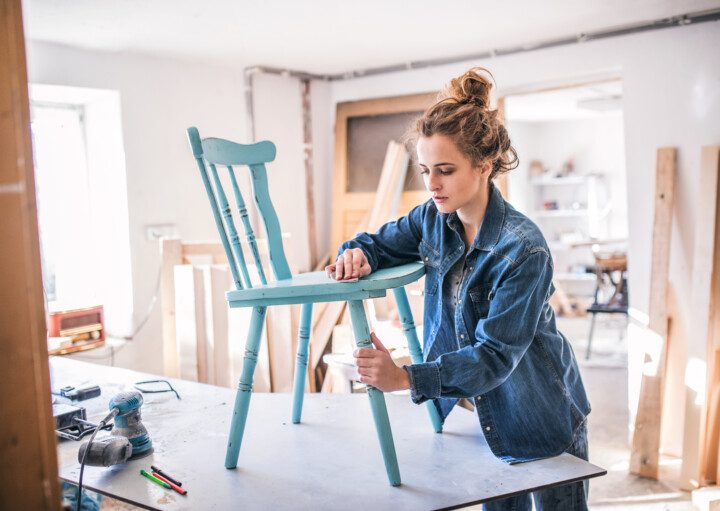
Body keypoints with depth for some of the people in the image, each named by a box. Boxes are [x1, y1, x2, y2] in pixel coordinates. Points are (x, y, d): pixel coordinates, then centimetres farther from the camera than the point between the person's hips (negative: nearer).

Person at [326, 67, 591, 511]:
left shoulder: (523, 249, -29)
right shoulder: (434, 220, -9)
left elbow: (495, 355, -32)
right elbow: (379, 242, 6)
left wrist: (405, 377, -44)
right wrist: (357, 254, -20)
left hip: (544, 420, -5)